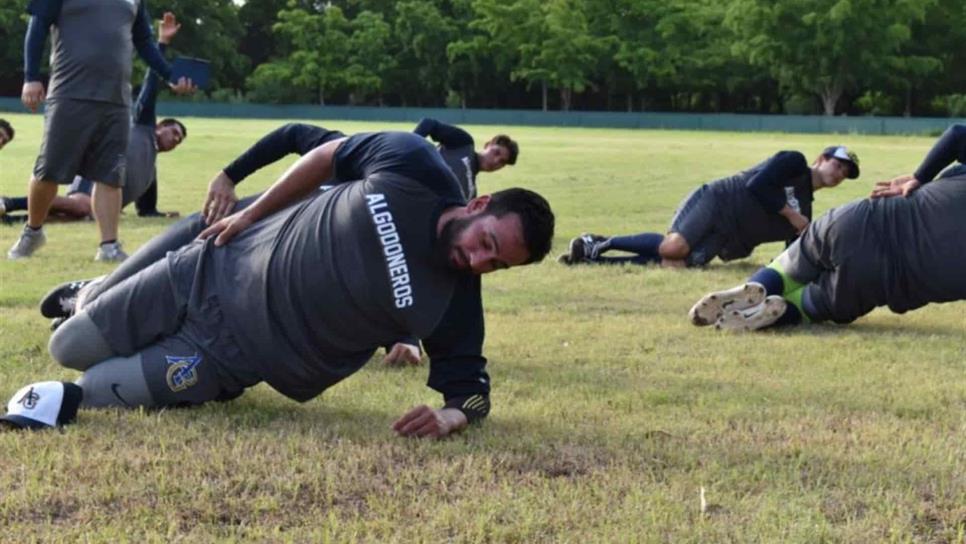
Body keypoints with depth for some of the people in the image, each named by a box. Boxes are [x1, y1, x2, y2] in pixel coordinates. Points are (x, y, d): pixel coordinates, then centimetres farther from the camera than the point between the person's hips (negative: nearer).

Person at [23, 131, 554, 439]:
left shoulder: (453, 304, -22)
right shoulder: (411, 163, -19)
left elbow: (470, 385, -12)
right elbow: (328, 155, -1)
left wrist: (452, 416, -36)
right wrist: (250, 213, 1)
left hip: (233, 353, -1)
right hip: (217, 270, 2)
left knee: (89, 393, -6)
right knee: (68, 348, 12)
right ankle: (94, 302, 47)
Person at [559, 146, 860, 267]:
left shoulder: (805, 211, 22)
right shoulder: (794, 163, 1)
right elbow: (757, 184, -13)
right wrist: (791, 214, -7)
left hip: (723, 240, 6)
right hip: (714, 202, -6)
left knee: (676, 264, -21)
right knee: (674, 246, -33)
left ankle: (592, 257, -13)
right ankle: (599, 244, -13)